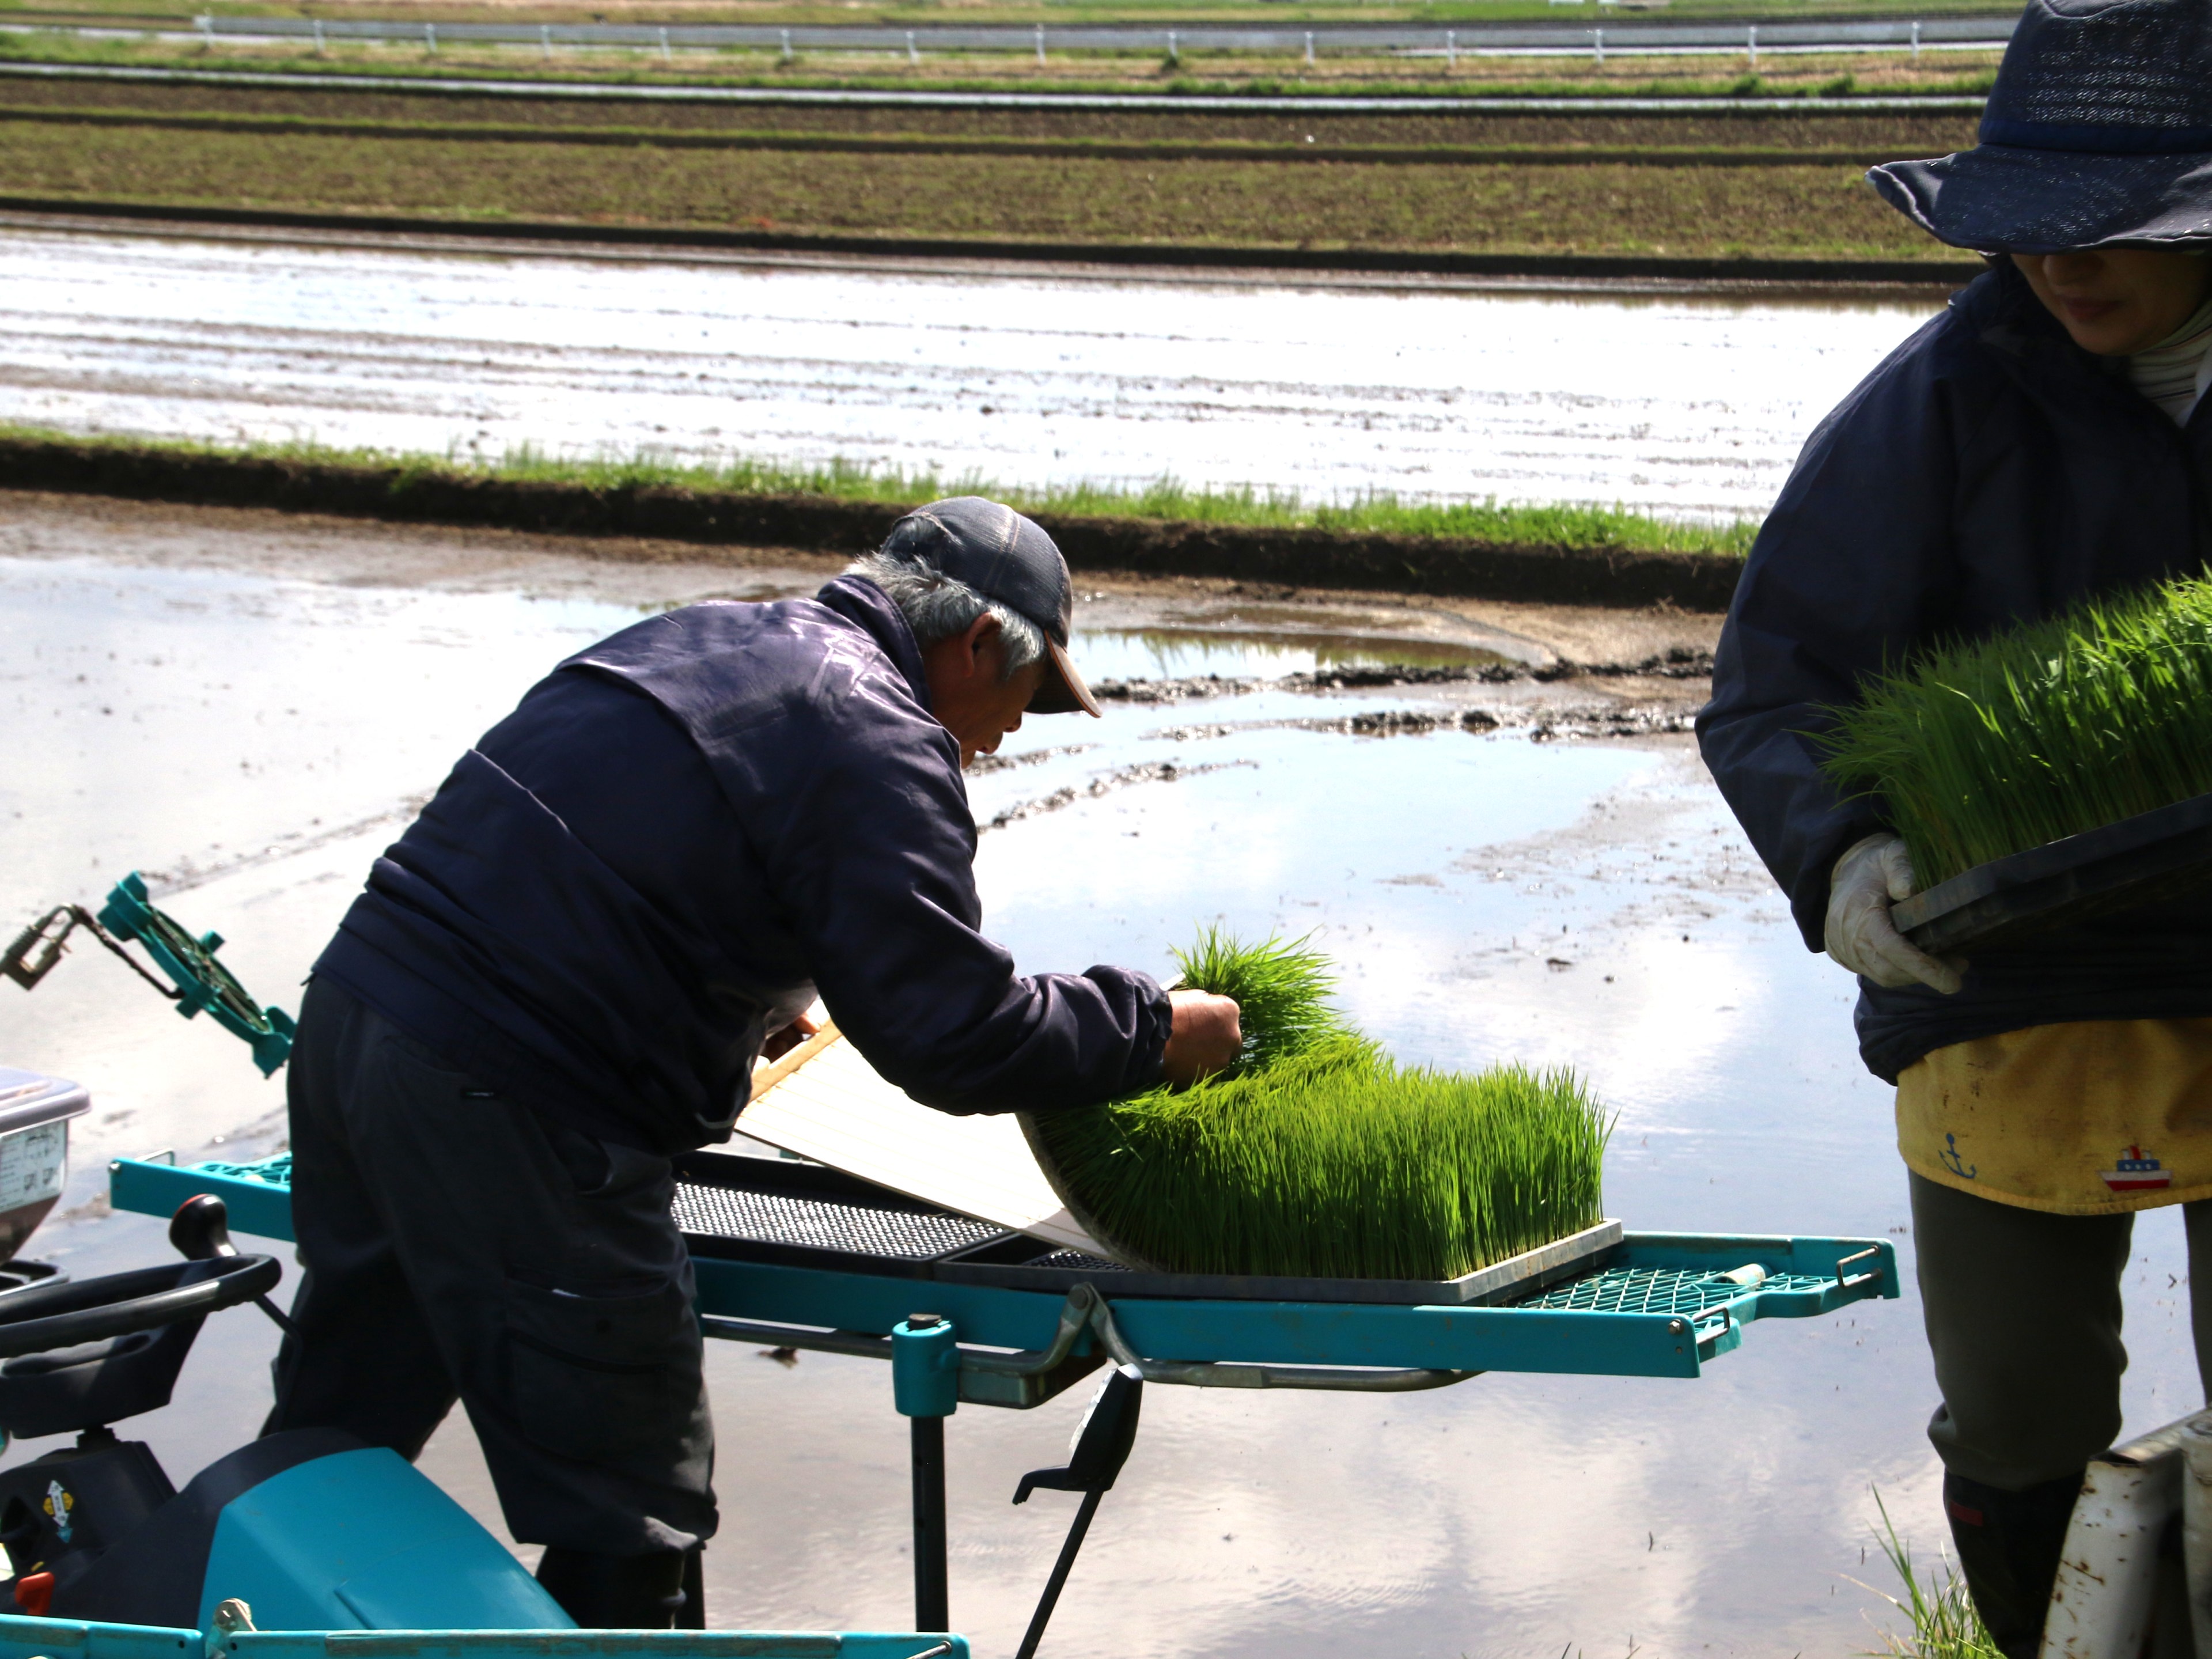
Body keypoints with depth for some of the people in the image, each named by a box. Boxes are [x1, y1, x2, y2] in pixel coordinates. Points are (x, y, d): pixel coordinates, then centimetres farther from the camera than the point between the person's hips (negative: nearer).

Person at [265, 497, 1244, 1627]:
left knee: (335, 1432, 26)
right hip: (501, 1116, -9)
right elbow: (950, 1036, -13)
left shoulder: (696, 640, 18)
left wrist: (764, 999, 45)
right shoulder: (879, 744, -10)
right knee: (630, 1511, 2)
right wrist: (1154, 1032, 0)